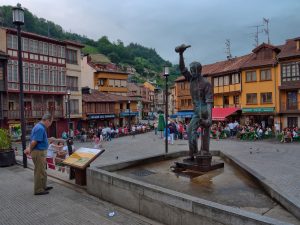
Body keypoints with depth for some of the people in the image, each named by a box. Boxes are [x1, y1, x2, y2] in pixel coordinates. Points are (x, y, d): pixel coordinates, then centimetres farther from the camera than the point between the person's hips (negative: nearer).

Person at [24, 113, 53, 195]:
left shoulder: (39, 126, 11)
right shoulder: (40, 128, -23)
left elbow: (33, 140, 17)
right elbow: (34, 141, -25)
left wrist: (29, 148, 11)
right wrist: (30, 150, -9)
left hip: (40, 152, 10)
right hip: (38, 152, -10)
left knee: (42, 170, 20)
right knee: (40, 171, 1)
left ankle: (43, 186, 32)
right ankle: (38, 190, 12)